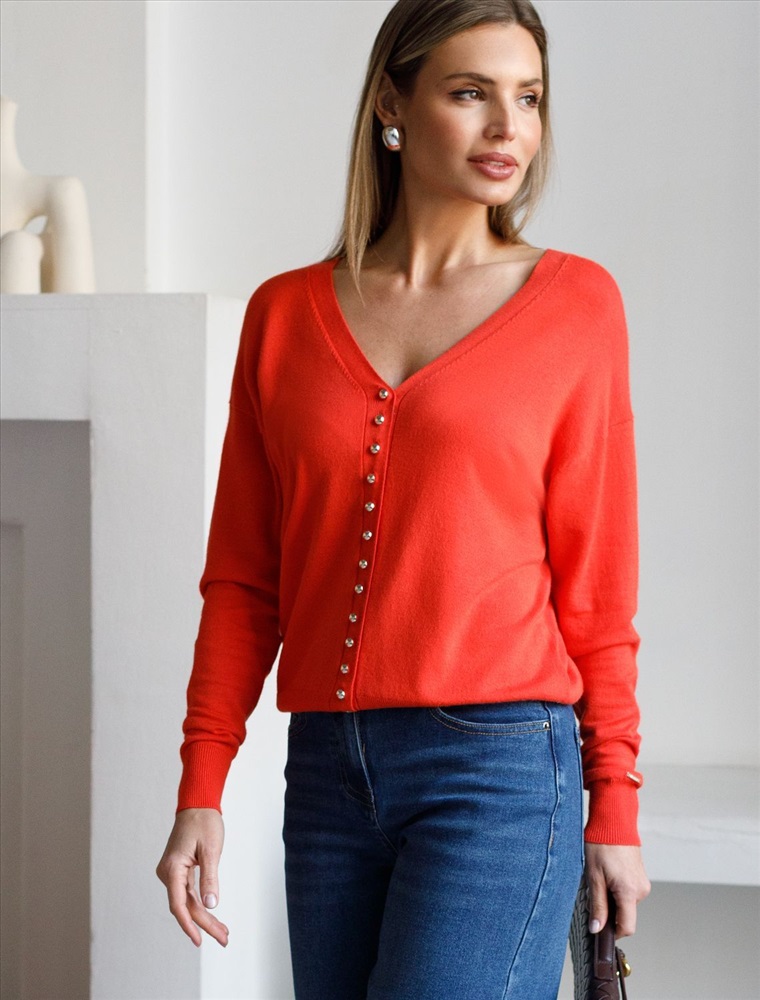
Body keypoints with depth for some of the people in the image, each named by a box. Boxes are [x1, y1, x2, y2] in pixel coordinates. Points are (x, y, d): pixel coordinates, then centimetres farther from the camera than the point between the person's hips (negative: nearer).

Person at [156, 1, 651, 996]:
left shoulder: (574, 303, 1)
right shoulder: (286, 314, 8)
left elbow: (597, 579, 2)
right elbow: (243, 580, 9)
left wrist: (615, 809, 2)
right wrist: (201, 793, 3)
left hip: (500, 771, -3)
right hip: (329, 772, 4)